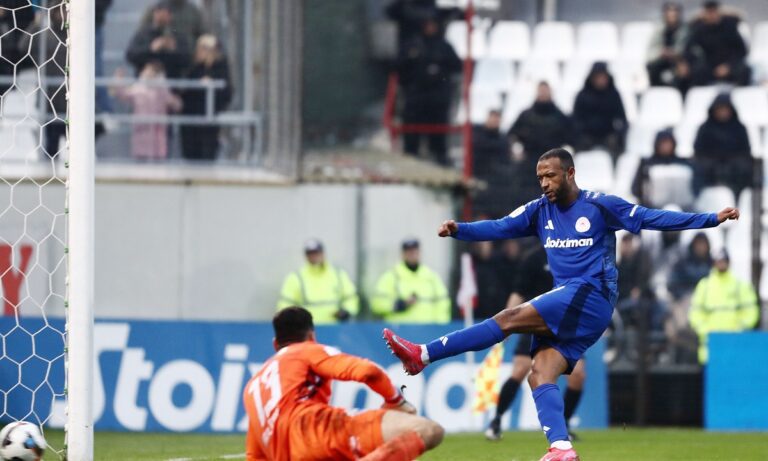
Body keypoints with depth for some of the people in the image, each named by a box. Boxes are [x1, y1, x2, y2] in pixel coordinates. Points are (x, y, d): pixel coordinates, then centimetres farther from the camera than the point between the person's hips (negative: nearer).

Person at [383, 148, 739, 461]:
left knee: (509, 319, -19)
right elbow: (499, 228, 3)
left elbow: (652, 219, 2)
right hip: (565, 312, 7)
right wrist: (458, 230, -14)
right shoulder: (540, 211, 14)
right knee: (540, 376, -11)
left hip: (590, 297, -7)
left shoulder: (599, 206, 0)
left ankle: (424, 355, -23)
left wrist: (711, 219, -4)